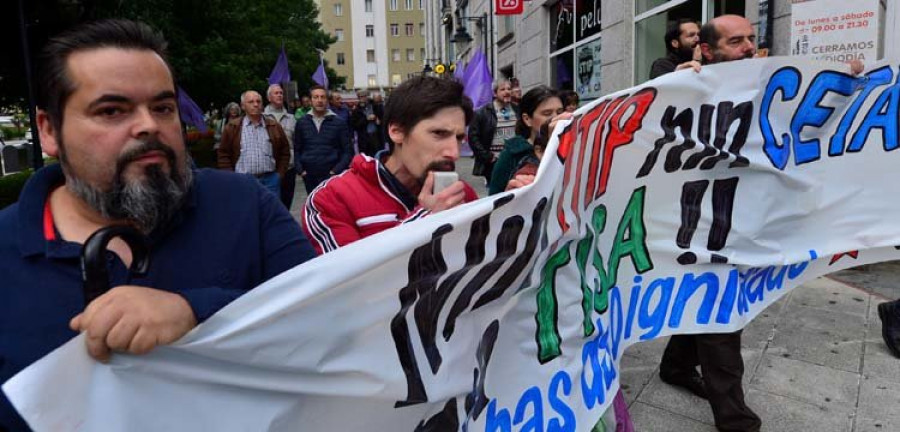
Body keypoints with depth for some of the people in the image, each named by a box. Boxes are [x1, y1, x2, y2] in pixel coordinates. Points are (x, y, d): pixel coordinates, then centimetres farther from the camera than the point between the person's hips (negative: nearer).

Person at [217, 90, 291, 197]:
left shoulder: (274, 127, 9)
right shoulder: (232, 128, 4)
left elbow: (285, 152, 13)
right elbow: (224, 154, 5)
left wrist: (279, 174, 4)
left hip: (270, 180, 1)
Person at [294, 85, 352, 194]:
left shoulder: (339, 123, 1)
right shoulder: (302, 122, 8)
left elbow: (348, 151, 0)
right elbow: (297, 149, 12)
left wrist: (336, 171, -11)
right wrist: (300, 170, -1)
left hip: (331, 176, -2)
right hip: (309, 176, 3)